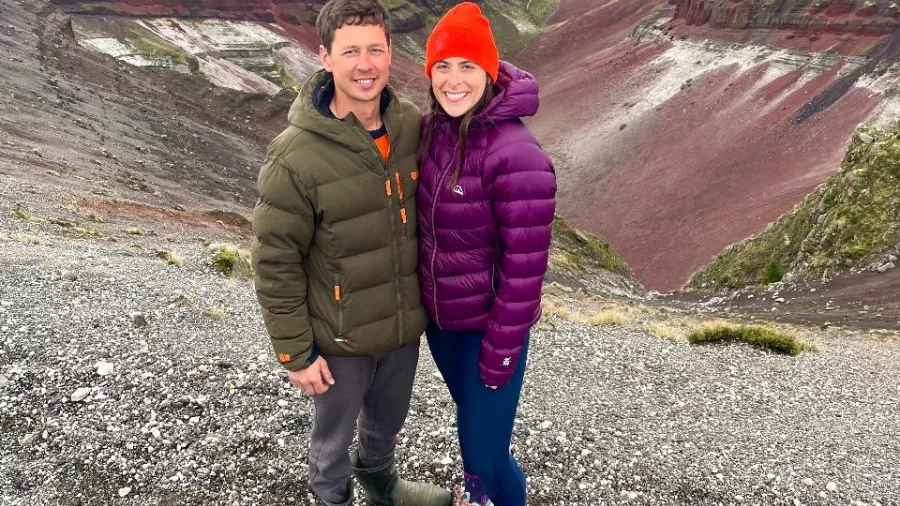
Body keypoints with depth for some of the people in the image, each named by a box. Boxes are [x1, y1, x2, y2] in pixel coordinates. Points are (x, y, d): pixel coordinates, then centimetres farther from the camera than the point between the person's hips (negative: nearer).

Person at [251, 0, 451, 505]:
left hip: (405, 324, 5)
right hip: (340, 337, -5)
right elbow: (276, 262, -17)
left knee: (387, 422, 29)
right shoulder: (296, 155, -24)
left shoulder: (413, 125, -9)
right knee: (334, 437, 21)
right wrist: (296, 352, -12)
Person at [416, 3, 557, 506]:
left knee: (483, 451, 4)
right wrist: (421, 297, 12)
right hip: (439, 315, 6)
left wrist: (500, 349, -16)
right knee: (472, 419, 27)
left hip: (489, 325, -6)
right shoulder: (432, 130, -4)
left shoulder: (516, 155, -26)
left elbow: (525, 263, -22)